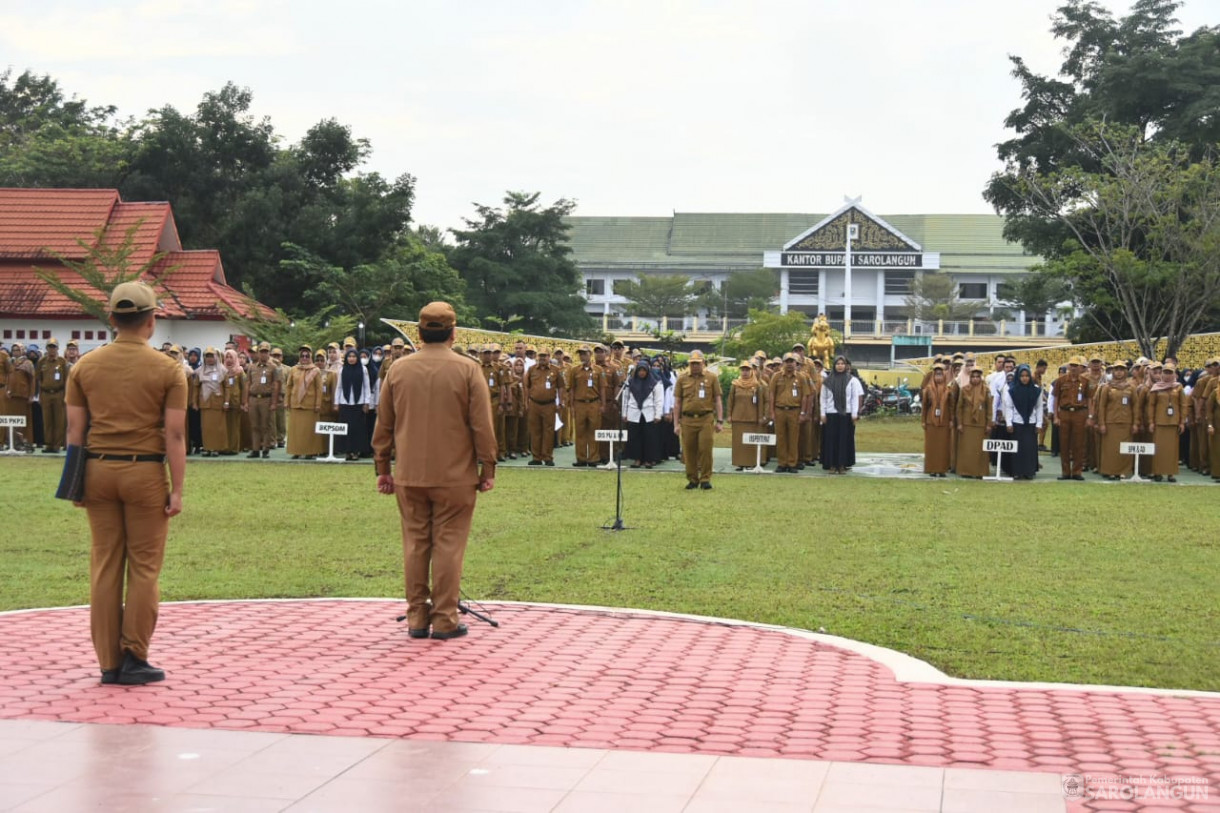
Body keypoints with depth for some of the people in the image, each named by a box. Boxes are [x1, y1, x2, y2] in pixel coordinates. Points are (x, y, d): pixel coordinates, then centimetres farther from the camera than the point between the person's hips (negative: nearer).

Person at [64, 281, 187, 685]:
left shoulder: (84, 366, 5)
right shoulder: (168, 369, -4)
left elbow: (75, 430, 5)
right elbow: (175, 434, -8)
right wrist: (177, 489, -5)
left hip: (98, 470, 3)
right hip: (145, 472, -3)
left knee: (104, 566, 8)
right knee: (143, 568, 5)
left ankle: (109, 662, 12)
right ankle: (134, 659, 6)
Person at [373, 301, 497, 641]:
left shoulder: (398, 369, 4)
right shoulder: (467, 370, -6)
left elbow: (384, 425, 9)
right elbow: (482, 426, -6)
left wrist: (382, 467, 17)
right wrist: (487, 469, 2)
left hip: (409, 475, 3)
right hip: (455, 475, -3)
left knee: (415, 543, 9)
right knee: (448, 545, 1)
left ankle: (417, 617, 14)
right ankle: (444, 620, 3)